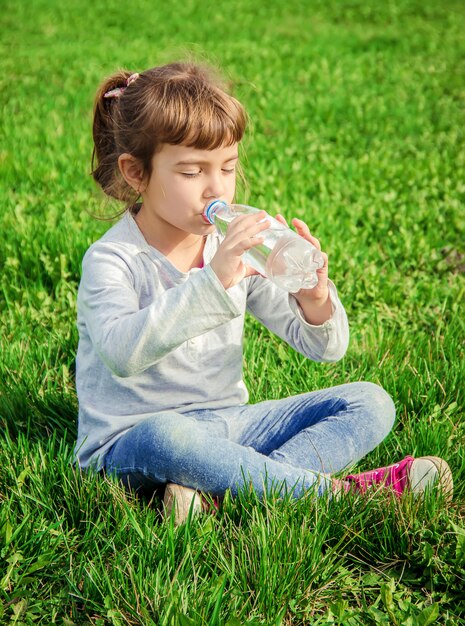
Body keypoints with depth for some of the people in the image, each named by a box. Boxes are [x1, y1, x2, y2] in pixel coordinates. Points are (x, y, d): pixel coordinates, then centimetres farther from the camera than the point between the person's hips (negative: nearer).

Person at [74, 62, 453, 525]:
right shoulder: (111, 260, -13)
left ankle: (219, 491, -28)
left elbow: (327, 348, 1)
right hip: (128, 444, -6)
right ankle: (342, 491, -26)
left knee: (369, 403, -5)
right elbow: (122, 354, -35)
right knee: (164, 436, -41)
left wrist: (315, 300, -23)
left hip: (226, 424, 6)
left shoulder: (239, 249, 2)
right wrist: (211, 282, -43)